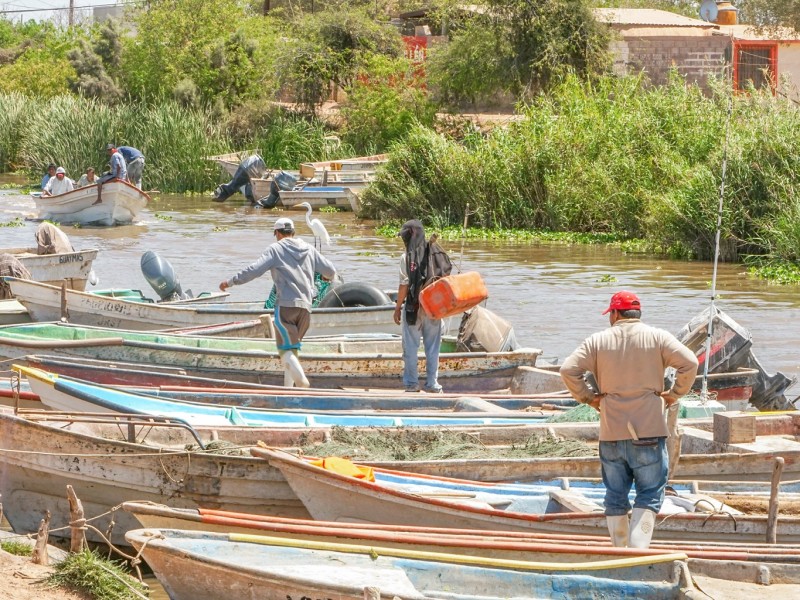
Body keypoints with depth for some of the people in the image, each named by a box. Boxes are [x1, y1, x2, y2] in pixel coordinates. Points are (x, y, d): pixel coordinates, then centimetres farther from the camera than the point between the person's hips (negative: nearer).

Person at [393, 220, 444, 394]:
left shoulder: (407, 258, -10)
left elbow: (404, 285, -11)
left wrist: (398, 308, -1)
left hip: (413, 307, -3)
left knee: (411, 348, 7)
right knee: (432, 348, 9)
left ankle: (411, 382, 9)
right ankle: (432, 384, 11)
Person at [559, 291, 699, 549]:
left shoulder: (598, 341, 4)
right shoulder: (657, 337, 0)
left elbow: (568, 369, -4)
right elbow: (689, 363, -10)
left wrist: (587, 397, 7)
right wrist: (674, 394, 1)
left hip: (611, 432, 2)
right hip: (649, 431, -2)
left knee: (615, 496, 12)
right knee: (649, 494, 1)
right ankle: (638, 548, -14)